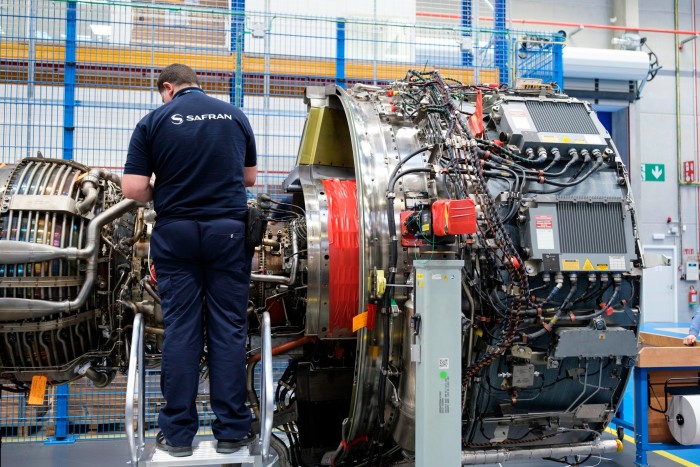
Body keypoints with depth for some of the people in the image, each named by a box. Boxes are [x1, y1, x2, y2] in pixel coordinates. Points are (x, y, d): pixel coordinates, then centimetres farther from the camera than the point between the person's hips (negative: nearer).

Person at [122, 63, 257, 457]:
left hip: (176, 232, -1)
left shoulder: (154, 121, -1)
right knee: (229, 328, 5)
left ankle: (178, 433, 11)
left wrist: (162, 193, 11)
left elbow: (133, 189, -7)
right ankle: (231, 430, 9)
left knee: (181, 329, 5)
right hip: (228, 229, 1)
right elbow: (250, 177, 16)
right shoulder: (235, 116, 7)